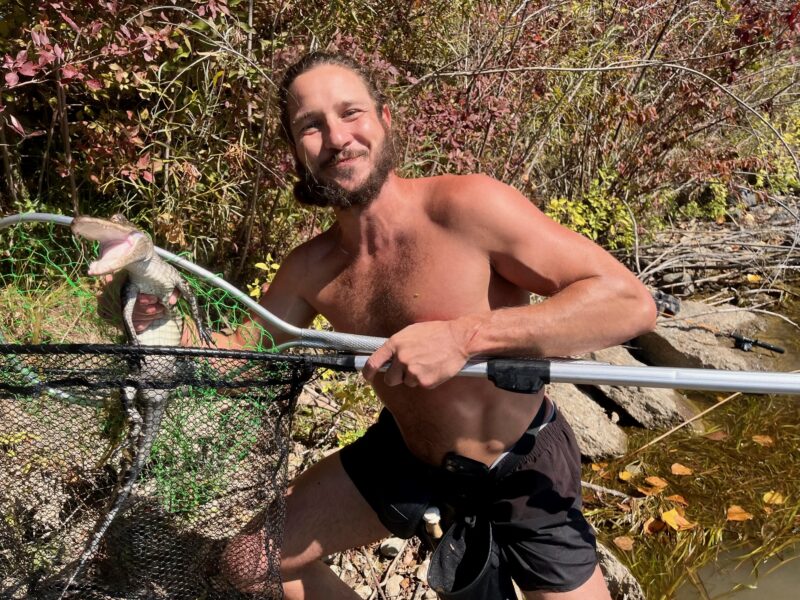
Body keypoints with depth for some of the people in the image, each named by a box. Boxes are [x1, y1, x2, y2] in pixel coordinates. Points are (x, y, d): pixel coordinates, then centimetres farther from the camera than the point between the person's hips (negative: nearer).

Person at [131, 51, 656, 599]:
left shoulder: (467, 207, -28)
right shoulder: (310, 270, -11)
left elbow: (631, 302, -30)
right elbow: (241, 351, 4)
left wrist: (466, 335, -39)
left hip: (521, 470, -4)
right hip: (406, 454, 5)